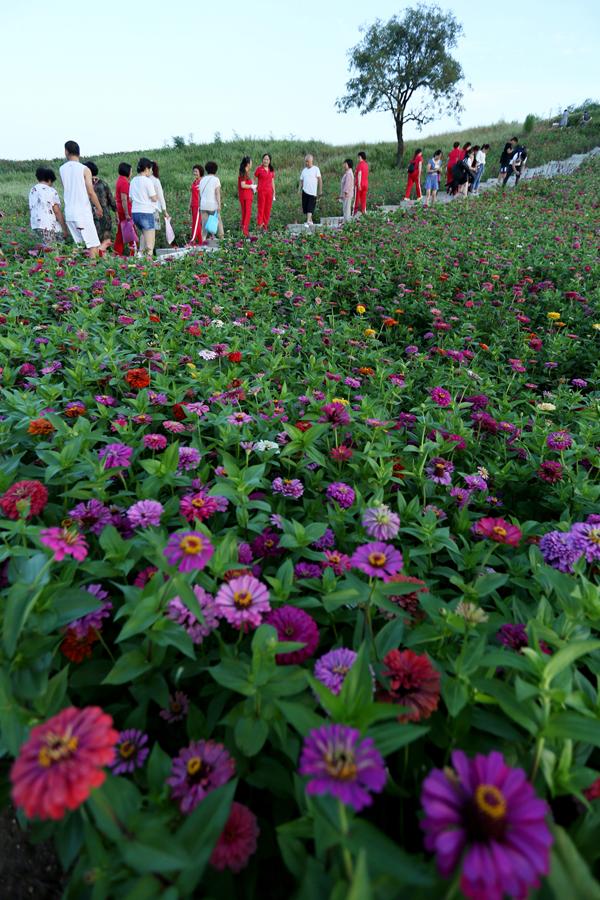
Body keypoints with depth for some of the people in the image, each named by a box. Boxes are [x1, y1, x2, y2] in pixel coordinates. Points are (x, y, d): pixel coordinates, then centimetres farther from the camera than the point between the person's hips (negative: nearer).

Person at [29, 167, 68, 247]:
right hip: (49, 226, -7)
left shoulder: (32, 191, 15)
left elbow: (30, 211, 16)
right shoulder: (51, 191, -6)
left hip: (35, 226, 7)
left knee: (44, 248, 11)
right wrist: (65, 229, -4)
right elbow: (57, 212, -9)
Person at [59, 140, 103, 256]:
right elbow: (91, 192, -10)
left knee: (77, 244, 10)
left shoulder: (62, 169, 9)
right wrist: (99, 208, 3)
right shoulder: (84, 169, -6)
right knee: (93, 245, -4)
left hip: (69, 214, 5)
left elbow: (67, 188, 17)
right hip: (83, 213, -5)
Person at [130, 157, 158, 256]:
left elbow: (130, 198, 14)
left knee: (144, 233, 26)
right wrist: (156, 196, 12)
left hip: (134, 212, 8)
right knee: (150, 239, -1)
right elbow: (154, 198, -8)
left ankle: (140, 253, 15)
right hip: (146, 212, -8)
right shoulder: (147, 181, -9)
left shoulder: (133, 181, 12)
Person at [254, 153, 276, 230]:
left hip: (269, 191, 4)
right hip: (261, 191, -4)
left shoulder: (272, 170, 10)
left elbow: (272, 182, 15)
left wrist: (274, 193, 13)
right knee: (261, 208, -6)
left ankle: (265, 225, 13)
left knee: (268, 209, 5)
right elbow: (254, 179, 2)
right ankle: (259, 224, -4)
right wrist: (255, 187, -13)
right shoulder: (259, 169, -2)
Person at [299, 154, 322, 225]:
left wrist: (320, 190, -6)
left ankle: (308, 222, -14)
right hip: (305, 191, 5)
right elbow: (301, 180, 15)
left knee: (310, 208, -10)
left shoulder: (316, 169, -2)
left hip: (312, 192, -5)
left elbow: (320, 180, -3)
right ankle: (310, 221, 18)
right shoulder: (304, 170, 11)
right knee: (305, 207, 6)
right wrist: (300, 189, 4)